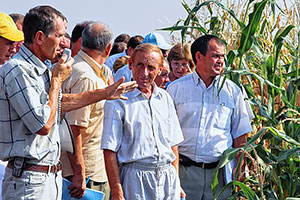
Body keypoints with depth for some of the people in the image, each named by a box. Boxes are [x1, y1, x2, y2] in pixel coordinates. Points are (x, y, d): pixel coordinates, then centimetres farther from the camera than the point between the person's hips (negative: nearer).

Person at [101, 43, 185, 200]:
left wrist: (176, 183, 12)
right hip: (135, 178, -5)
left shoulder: (165, 98, 12)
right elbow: (110, 151, -8)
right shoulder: (117, 101, -5)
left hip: (168, 176, 5)